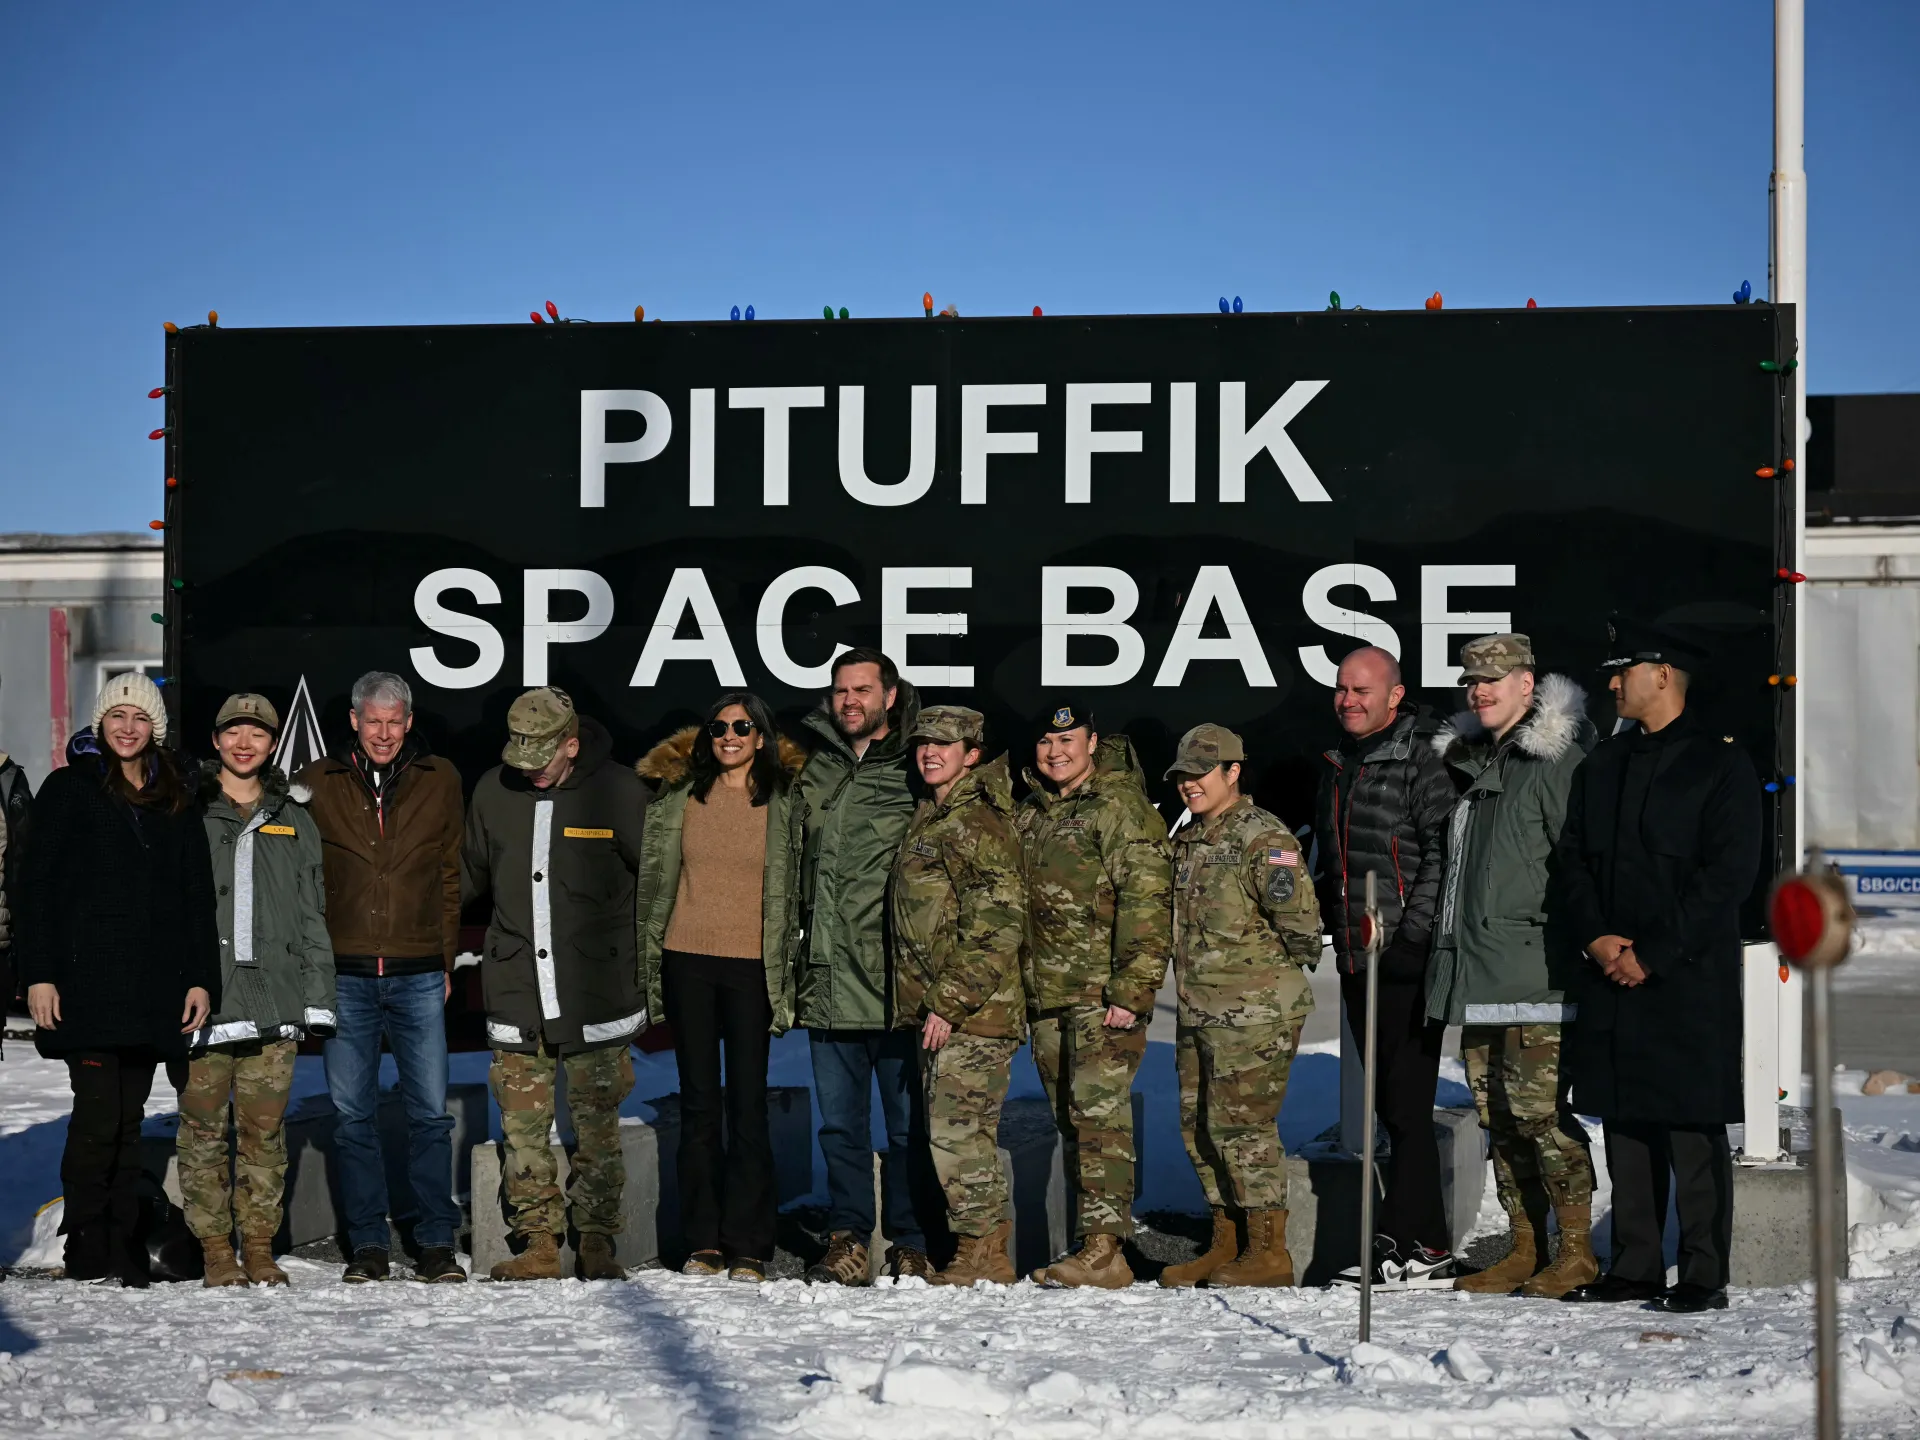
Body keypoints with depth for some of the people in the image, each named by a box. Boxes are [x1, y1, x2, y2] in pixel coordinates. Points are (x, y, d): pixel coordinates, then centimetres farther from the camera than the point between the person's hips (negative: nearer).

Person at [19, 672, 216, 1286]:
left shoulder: (176, 801, 15)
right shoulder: (69, 789, 5)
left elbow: (197, 895, 14)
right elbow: (36, 886, 1)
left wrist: (201, 978, 5)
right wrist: (39, 973, -7)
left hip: (155, 987, 3)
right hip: (87, 981, -3)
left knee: (129, 1119, 5)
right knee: (98, 1115, -8)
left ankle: (125, 1252, 10)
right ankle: (88, 1256, 1)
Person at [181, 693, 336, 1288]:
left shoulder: (294, 821, 14)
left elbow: (313, 918, 14)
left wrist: (318, 1000, 6)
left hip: (275, 999, 2)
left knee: (265, 1129, 4)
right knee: (204, 1128, 0)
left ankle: (260, 1248, 11)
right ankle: (215, 1249, 8)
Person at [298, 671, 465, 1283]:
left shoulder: (440, 780, 7)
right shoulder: (319, 784, 5)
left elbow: (450, 876, 11)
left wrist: (447, 960, 6)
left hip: (419, 976, 0)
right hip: (344, 976, 0)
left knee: (431, 1112, -1)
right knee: (353, 1115, 4)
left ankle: (437, 1240, 7)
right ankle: (367, 1244, 12)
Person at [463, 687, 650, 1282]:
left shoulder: (618, 791, -5)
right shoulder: (493, 791, 5)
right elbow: (468, 874, 21)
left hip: (598, 995, -3)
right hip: (515, 993, 3)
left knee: (597, 1124, 2)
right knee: (523, 1126, 3)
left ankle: (597, 1242, 12)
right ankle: (539, 1243, 12)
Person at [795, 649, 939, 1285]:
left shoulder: (916, 774, 0)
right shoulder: (815, 772, 13)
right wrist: (800, 958, 15)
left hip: (897, 981, -4)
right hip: (829, 981, 4)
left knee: (909, 1123, 3)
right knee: (839, 1122, 9)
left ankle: (911, 1246, 12)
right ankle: (847, 1242, 16)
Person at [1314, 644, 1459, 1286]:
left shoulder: (1420, 761, -8)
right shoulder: (1337, 768, 17)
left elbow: (1444, 854, -14)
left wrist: (1413, 933, -17)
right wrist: (1334, 929, 19)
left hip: (1407, 963, -8)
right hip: (1357, 964, 8)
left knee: (1406, 1102, -7)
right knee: (1390, 1105, 10)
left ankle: (1403, 1240, -4)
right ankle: (1428, 1241, 16)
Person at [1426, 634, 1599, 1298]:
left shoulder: (1555, 758, -7)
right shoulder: (1471, 761, 19)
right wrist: (1453, 952, 22)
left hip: (1533, 971, -9)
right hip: (1475, 972, 9)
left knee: (1538, 1112, -10)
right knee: (1498, 1117, 10)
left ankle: (1577, 1252, 0)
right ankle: (1525, 1250, 18)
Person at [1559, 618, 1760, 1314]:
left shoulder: (1722, 762, -4)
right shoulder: (1603, 764, 15)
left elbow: (1729, 873, -10)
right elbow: (1574, 857, 14)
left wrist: (1651, 955, -13)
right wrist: (1596, 937, -3)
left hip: (1689, 978, -6)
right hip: (1611, 973, 6)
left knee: (1693, 1128, -4)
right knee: (1625, 1120, 8)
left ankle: (1704, 1275, 3)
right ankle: (1634, 1266, 16)